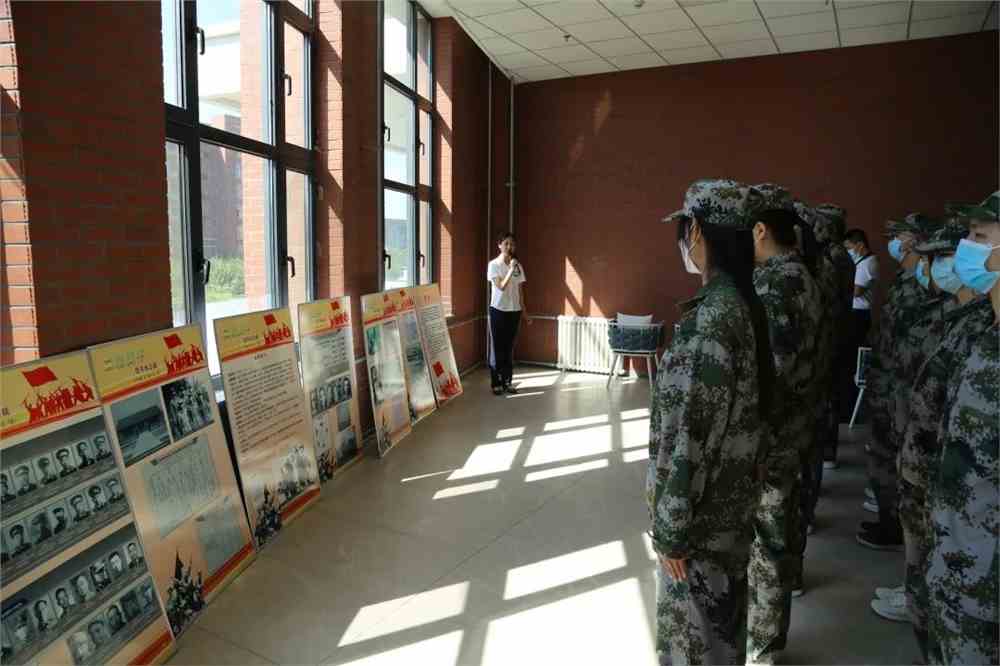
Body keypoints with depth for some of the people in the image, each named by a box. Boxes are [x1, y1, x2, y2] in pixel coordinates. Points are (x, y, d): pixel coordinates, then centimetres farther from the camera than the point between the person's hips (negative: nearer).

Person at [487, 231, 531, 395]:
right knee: (497, 347, 1)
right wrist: (511, 270, -22)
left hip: (514, 311, 4)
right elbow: (501, 287, -16)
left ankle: (507, 381, 15)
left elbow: (520, 291, 9)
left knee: (509, 347, 9)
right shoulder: (494, 265, -6)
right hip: (498, 310, -4)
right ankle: (496, 383, 7)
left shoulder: (518, 265, 6)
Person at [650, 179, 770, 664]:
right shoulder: (743, 304, 2)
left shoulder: (709, 320, -26)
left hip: (702, 509, -8)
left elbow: (694, 437, -25)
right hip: (729, 497, 8)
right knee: (719, 619, 25)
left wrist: (671, 527, -16)